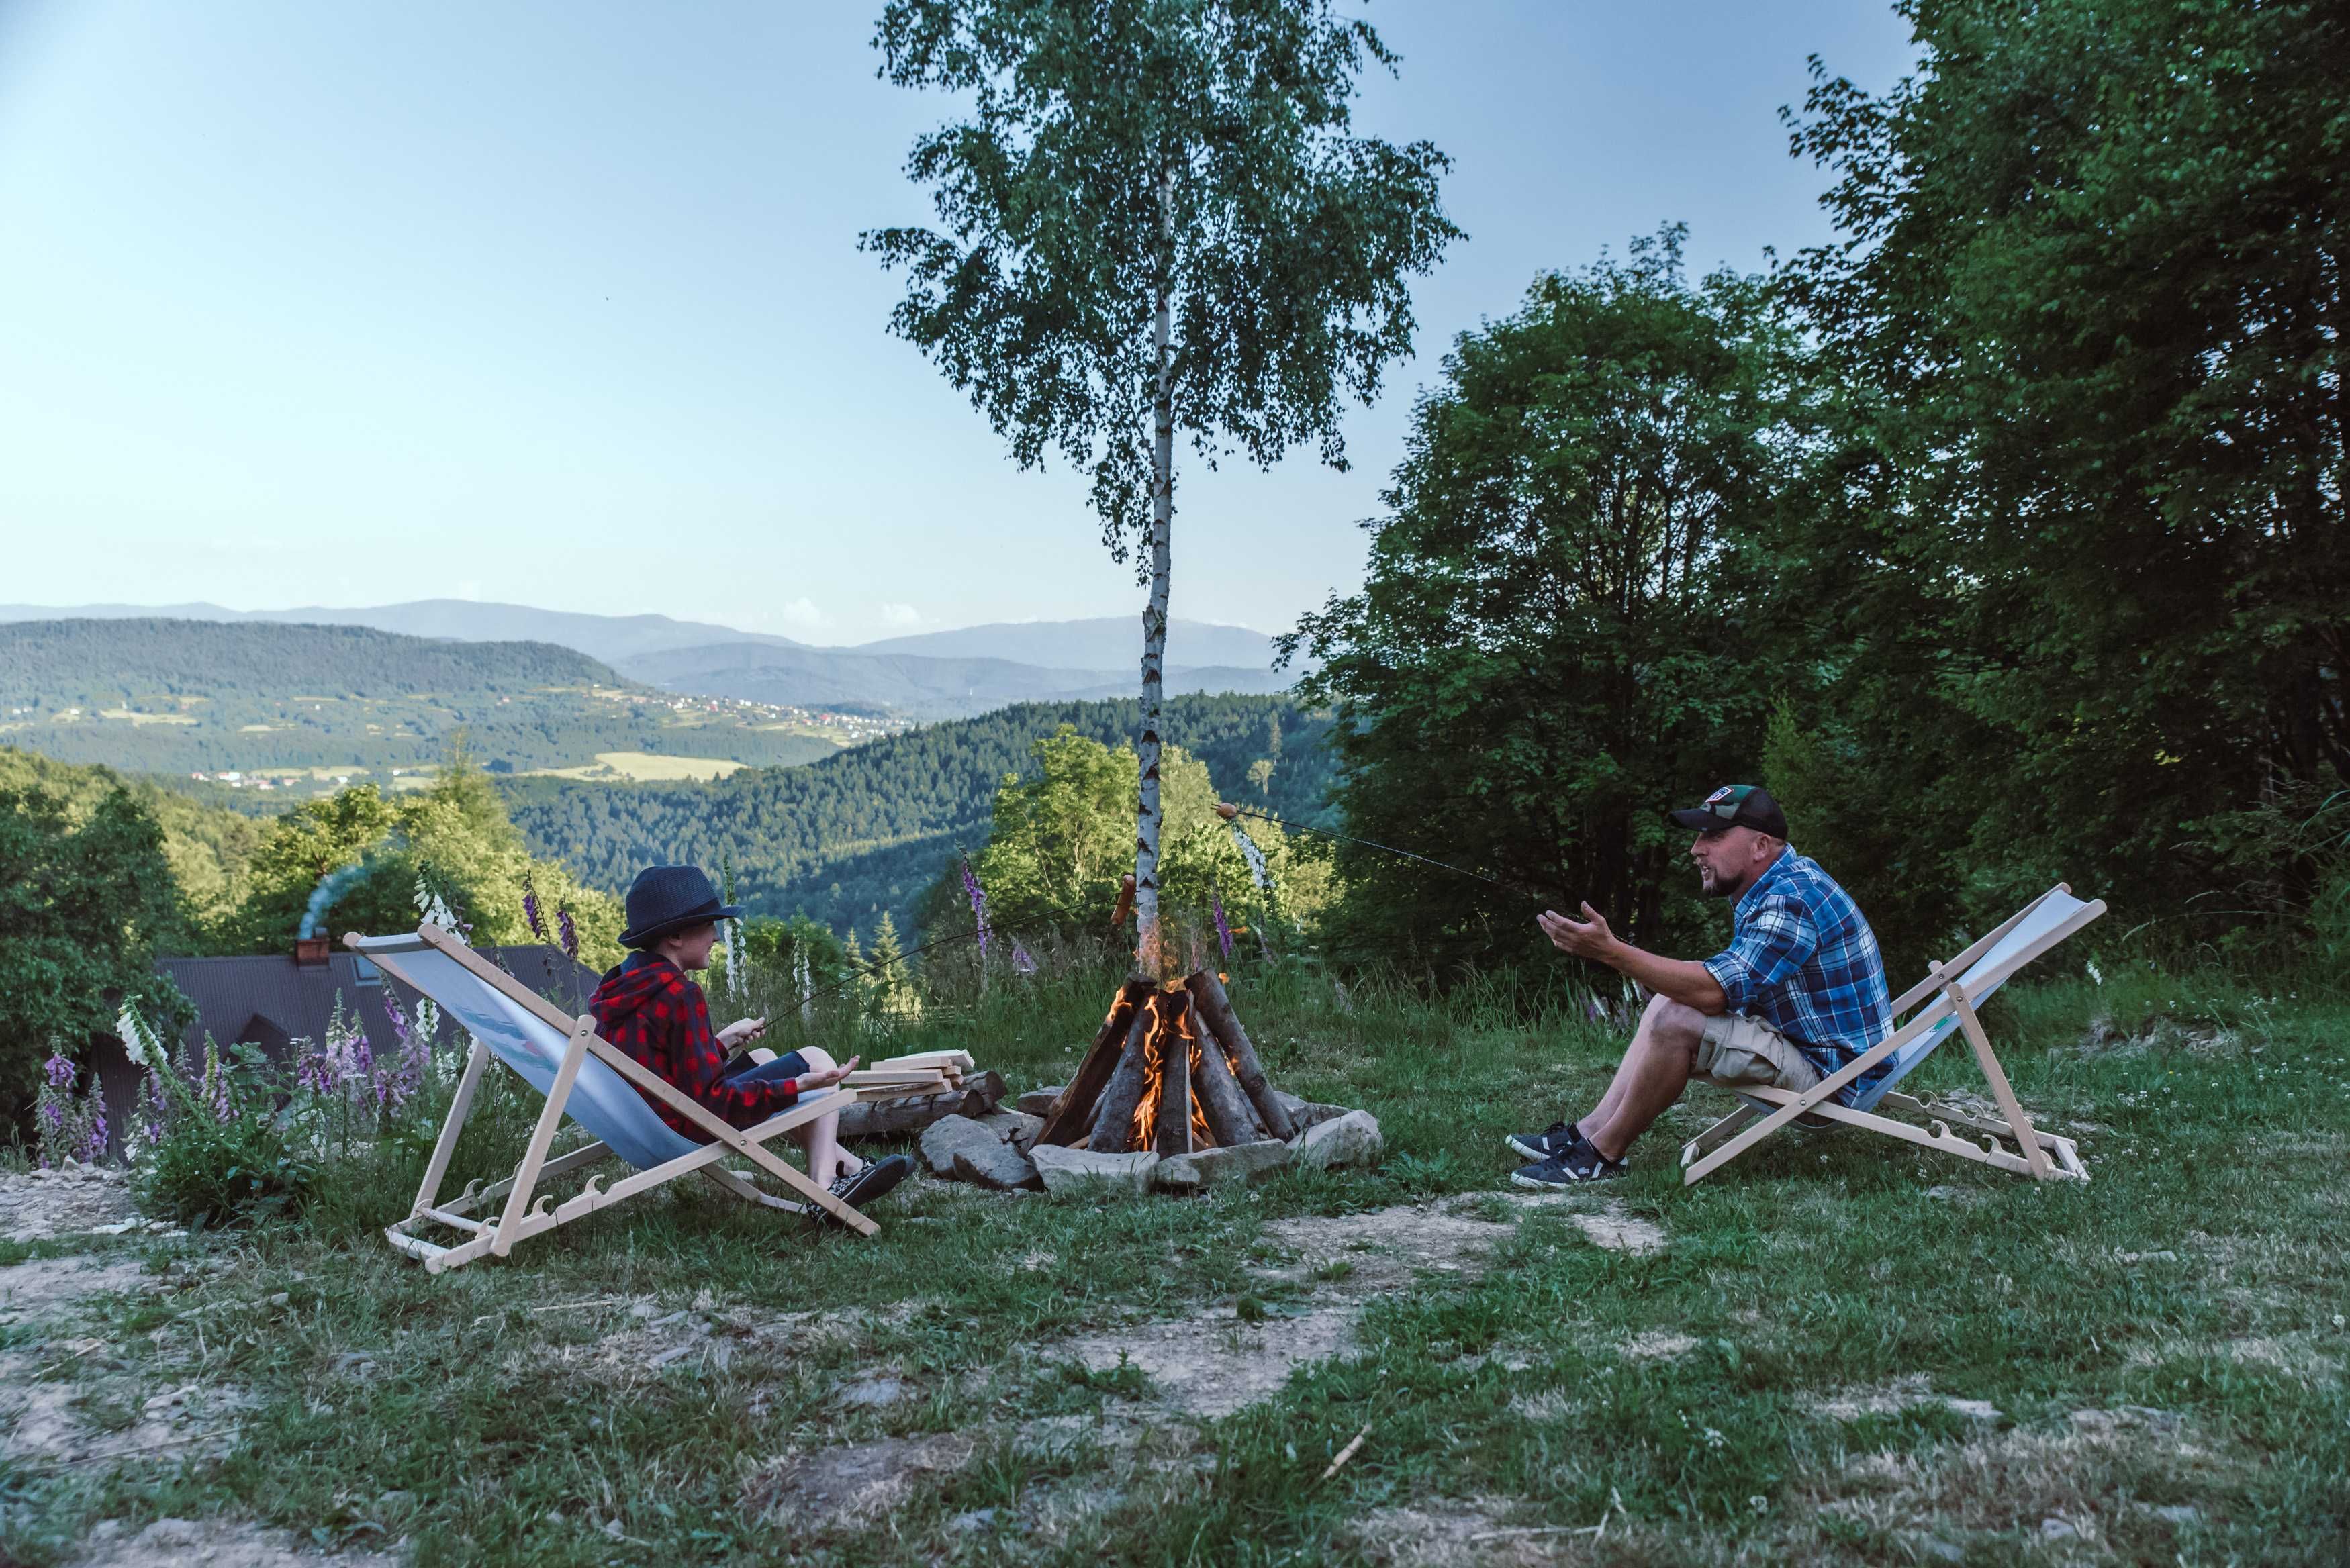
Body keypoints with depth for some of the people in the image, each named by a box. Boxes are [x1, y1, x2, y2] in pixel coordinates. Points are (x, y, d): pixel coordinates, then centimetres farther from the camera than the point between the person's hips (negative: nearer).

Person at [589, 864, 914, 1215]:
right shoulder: (680, 995, -23)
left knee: (763, 1058, 28)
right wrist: (796, 1087, -25)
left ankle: (848, 1165, 26)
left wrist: (723, 1040, 23)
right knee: (815, 1059, 2)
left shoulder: (615, 986, 6)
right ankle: (825, 1190, -2)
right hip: (691, 1130, -9)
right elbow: (710, 1101, -25)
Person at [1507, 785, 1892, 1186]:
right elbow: (1725, 989, 10)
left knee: (1675, 1023, -24)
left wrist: (1610, 951, -31)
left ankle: (1601, 1154, -10)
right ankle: (1591, 1130, 4)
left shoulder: (1792, 900, -22)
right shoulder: (1766, 891, 11)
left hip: (1833, 1070, -10)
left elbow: (1714, 991, -31)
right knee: (1670, 999, 8)